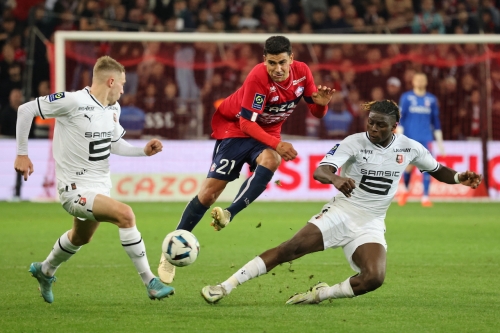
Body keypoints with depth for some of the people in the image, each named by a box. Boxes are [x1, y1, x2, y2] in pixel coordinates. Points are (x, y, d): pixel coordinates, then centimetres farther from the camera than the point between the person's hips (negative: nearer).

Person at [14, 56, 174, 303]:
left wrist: (143, 151, -1)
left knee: (81, 237, 29)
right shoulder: (73, 102, -20)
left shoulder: (113, 109, 4)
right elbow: (26, 110, -14)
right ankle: (150, 283, -21)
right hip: (75, 189, -9)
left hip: (100, 187, 9)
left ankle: (45, 272, 58)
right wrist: (22, 154, -12)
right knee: (125, 214, -27)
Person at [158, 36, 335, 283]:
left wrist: (321, 103, -26)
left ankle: (229, 214, -34)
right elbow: (246, 123, -28)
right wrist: (276, 144, -37)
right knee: (210, 191, -9)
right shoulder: (258, 77, -29)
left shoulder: (302, 72, -13)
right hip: (233, 126, -4)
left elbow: (316, 112, -3)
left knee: (270, 161, -34)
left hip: (266, 132, 4)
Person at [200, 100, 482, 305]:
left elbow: (437, 170, 16)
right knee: (290, 249, -18)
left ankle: (322, 294, -2)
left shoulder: (409, 148, -2)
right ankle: (226, 287, -14)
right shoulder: (354, 142, -12)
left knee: (374, 278, -25)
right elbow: (319, 171, -24)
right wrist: (335, 179, -48)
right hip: (341, 213, -2)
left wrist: (459, 178, -6)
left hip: (371, 225, 2)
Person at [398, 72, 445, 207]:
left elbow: (436, 121, 14)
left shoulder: (431, 99, 9)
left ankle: (425, 197, -6)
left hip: (426, 138, 2)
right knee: (409, 166, -2)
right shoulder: (406, 97, 2)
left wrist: (439, 141, 12)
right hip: (410, 138, -2)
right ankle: (405, 189, 27)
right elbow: (400, 118, -2)